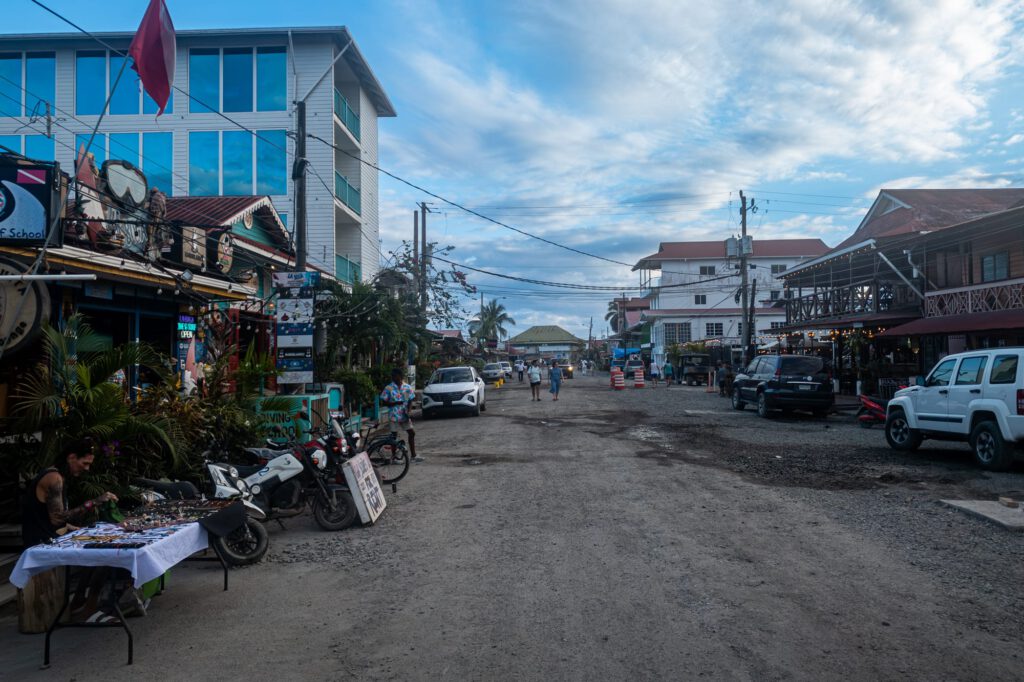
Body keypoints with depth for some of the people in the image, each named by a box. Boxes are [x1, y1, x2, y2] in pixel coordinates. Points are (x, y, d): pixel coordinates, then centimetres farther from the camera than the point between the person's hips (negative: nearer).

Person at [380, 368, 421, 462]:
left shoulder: (407, 387, 1)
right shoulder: (388, 389, -9)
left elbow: (410, 400, 6)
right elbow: (383, 402, -8)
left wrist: (408, 411, -9)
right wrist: (396, 403, -20)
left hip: (405, 415, 4)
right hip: (394, 416, -4)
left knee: (411, 433, 4)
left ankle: (414, 455, 14)